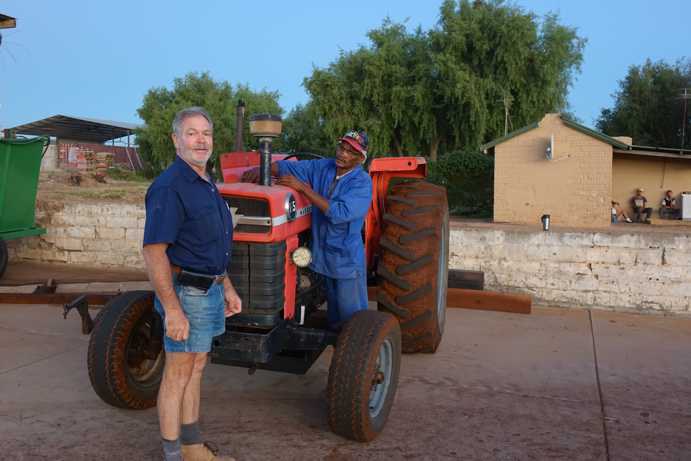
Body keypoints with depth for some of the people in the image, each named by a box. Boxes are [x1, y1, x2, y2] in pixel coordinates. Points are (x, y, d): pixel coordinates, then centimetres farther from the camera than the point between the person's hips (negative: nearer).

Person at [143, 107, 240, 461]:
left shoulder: (206, 186, 11)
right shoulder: (169, 187, -18)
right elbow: (154, 252, -23)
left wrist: (226, 287, 18)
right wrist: (172, 309, -26)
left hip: (208, 290, 9)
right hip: (185, 292, -9)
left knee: (195, 369, 17)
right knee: (178, 374, 2)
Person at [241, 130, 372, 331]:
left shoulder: (362, 182, -16)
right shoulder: (322, 168, 2)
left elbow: (340, 213, -28)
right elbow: (287, 167, 2)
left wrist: (303, 188, -28)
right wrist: (261, 169, -18)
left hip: (348, 261, -5)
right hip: (322, 256, 5)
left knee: (352, 320, 4)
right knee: (333, 316, 21)